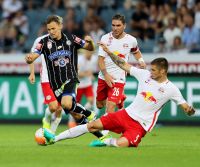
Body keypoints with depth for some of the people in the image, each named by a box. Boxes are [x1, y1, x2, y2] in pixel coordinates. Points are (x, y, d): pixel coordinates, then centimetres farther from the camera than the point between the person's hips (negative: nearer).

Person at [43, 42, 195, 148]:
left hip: (140, 125, -4)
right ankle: (54, 139, 2)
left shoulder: (171, 89, -9)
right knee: (93, 125, -4)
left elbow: (185, 106, -7)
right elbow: (124, 65, 11)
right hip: (127, 113, 4)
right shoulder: (145, 74, 3)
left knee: (121, 143, -34)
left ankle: (106, 142, 0)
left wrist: (189, 110, -30)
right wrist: (108, 52, 8)